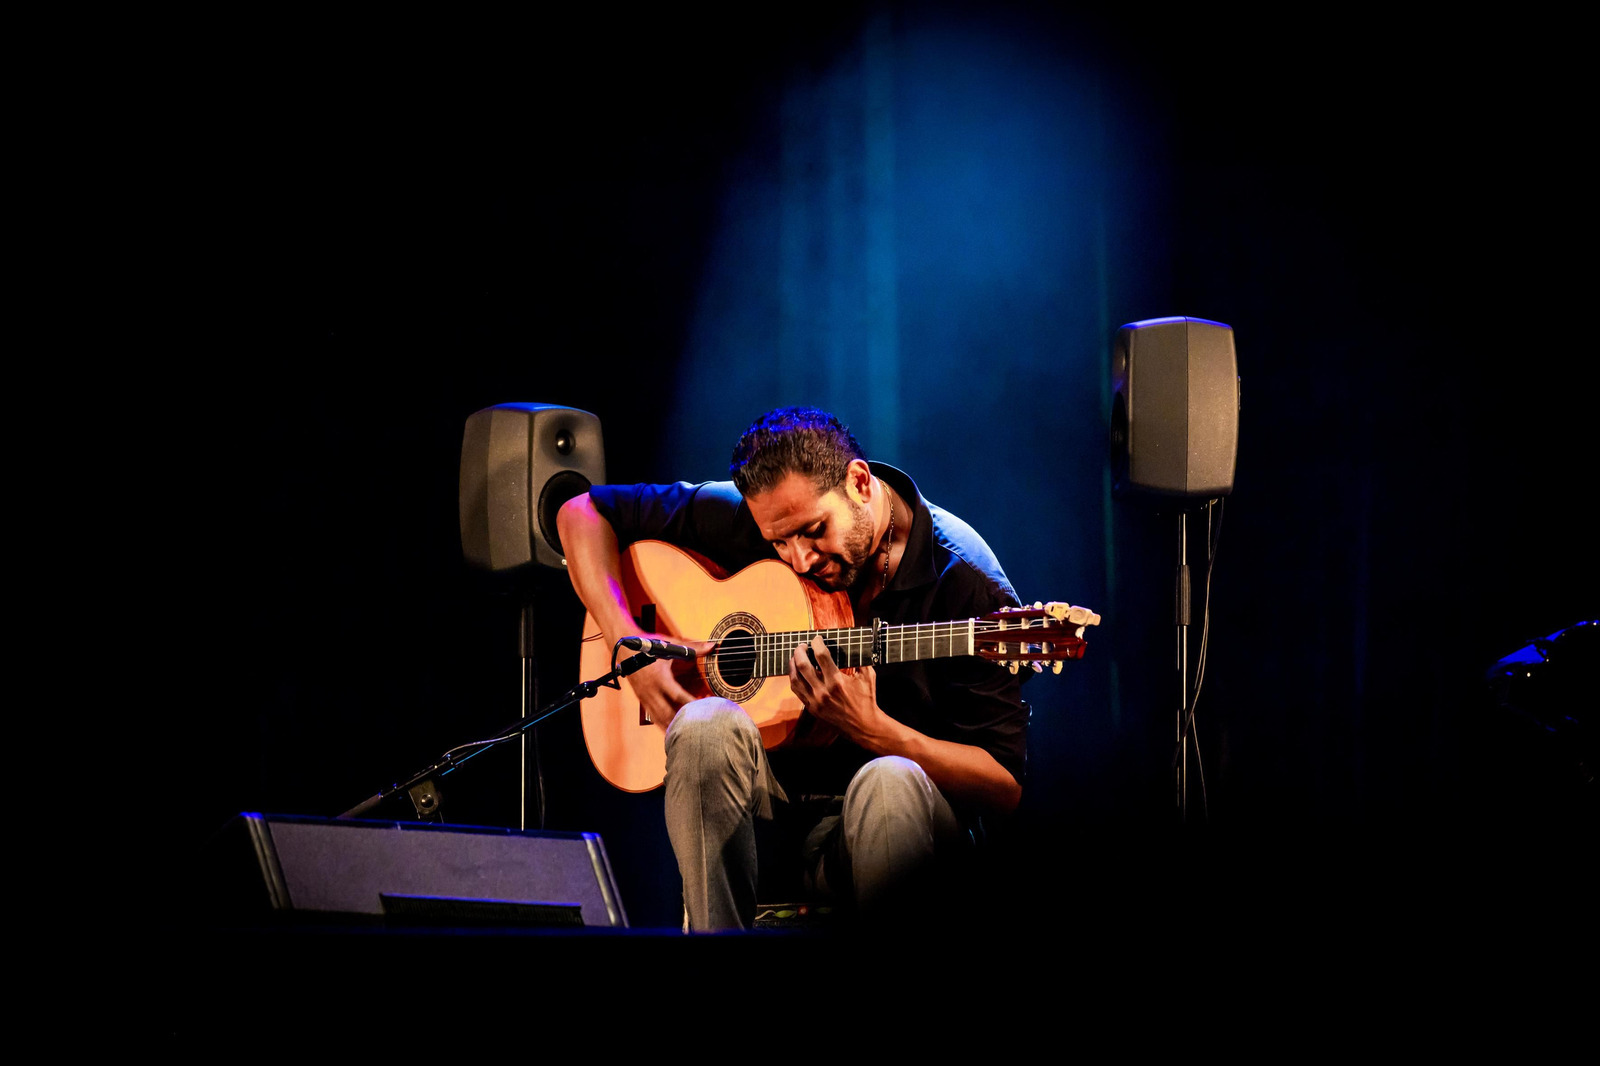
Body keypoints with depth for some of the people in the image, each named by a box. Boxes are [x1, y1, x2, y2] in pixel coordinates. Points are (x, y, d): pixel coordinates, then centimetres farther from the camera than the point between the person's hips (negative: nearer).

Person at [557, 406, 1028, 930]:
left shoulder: (966, 584, -14)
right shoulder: (742, 516, -3)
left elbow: (1005, 788, -14)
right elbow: (584, 513, 7)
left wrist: (871, 728, -27)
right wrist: (631, 646, -8)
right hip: (768, 783, 3)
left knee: (892, 784, -39)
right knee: (707, 725, -32)